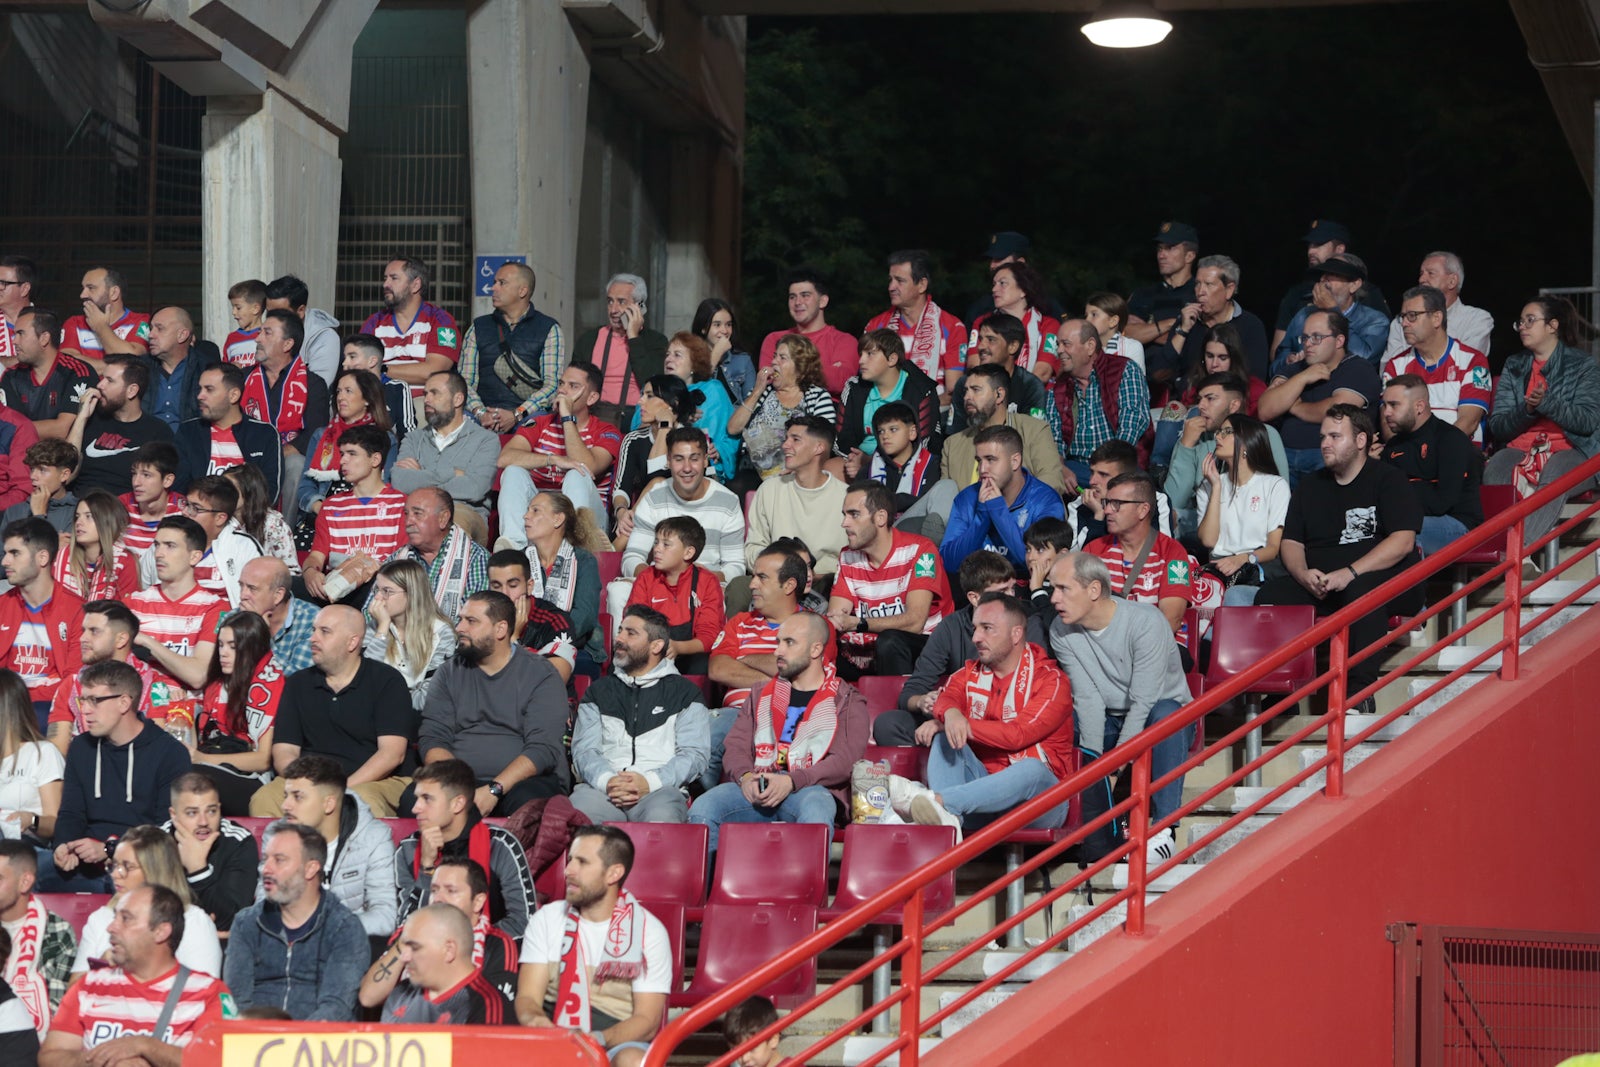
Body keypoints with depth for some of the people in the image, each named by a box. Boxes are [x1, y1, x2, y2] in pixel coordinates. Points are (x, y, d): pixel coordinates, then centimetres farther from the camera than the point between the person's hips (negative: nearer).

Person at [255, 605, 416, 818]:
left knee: (363, 801, -40)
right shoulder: (298, 684, 16)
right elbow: (283, 751, 9)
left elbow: (392, 752, -8)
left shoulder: (387, 681, 3)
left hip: (378, 782, -3)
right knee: (263, 800, -28)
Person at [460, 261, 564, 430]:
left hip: (527, 415, -2)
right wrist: (480, 412, -12)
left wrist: (516, 415, -16)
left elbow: (553, 384, -1)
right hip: (485, 414, 2)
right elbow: (464, 381, 10)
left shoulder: (549, 329, 9)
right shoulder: (479, 328, 19)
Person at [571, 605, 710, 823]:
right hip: (602, 788, 2)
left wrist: (650, 782, -14)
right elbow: (583, 750, 13)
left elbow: (695, 754, 4)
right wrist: (606, 780, -12)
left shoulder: (684, 693, 18)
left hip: (659, 790, -2)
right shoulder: (599, 692, 27)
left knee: (662, 820, -40)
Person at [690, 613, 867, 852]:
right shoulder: (761, 695, 27)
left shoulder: (847, 701, 13)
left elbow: (845, 760, -2)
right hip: (756, 790, 3)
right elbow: (735, 747, 17)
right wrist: (745, 777, -8)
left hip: (811, 789, -3)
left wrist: (791, 781, -17)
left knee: (815, 810, -41)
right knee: (702, 810, -27)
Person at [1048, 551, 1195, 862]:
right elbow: (1088, 698, -13)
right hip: (1109, 721, 4)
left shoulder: (1145, 622, -26)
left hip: (1166, 716, -4)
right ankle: (1097, 826, -11)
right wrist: (1093, 761, -24)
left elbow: (1143, 703, -27)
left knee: (1164, 715, -38)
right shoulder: (1062, 632, -10)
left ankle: (1163, 830, -33)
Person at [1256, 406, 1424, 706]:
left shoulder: (1388, 479, 1)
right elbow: (1291, 543, 16)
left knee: (1362, 589, -39)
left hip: (1381, 581, -5)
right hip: (1318, 587, 5)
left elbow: (1403, 541, -12)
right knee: (1271, 594, -21)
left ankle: (1360, 691, -39)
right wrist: (1304, 575, -8)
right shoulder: (1310, 487, 21)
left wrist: (1349, 574, -22)